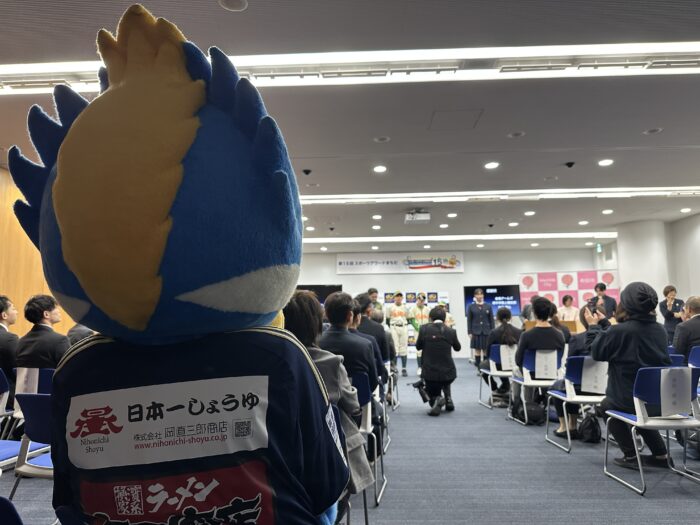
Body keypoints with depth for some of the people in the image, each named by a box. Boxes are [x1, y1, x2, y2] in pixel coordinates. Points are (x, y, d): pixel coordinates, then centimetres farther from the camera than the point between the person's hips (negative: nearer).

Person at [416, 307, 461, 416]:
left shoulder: (424, 329, -8)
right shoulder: (451, 331, -5)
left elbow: (418, 346, 6)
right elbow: (458, 348, 13)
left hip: (430, 372, -2)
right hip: (448, 373, 2)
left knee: (433, 395, 20)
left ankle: (437, 400, -14)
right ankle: (448, 399, 18)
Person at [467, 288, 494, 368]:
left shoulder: (488, 306, 7)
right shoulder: (471, 307, 3)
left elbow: (491, 320, 7)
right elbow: (469, 320, 2)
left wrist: (492, 332, 1)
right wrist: (469, 332, -5)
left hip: (486, 332, 1)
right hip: (476, 332, -1)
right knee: (477, 350, 2)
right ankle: (478, 368, 7)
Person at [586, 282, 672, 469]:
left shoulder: (619, 331, -19)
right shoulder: (660, 330, 1)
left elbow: (596, 352, -3)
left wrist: (593, 326, 10)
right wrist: (604, 323, 21)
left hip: (630, 400, -6)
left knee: (607, 405, 27)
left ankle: (630, 455, 19)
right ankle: (660, 454, 31)